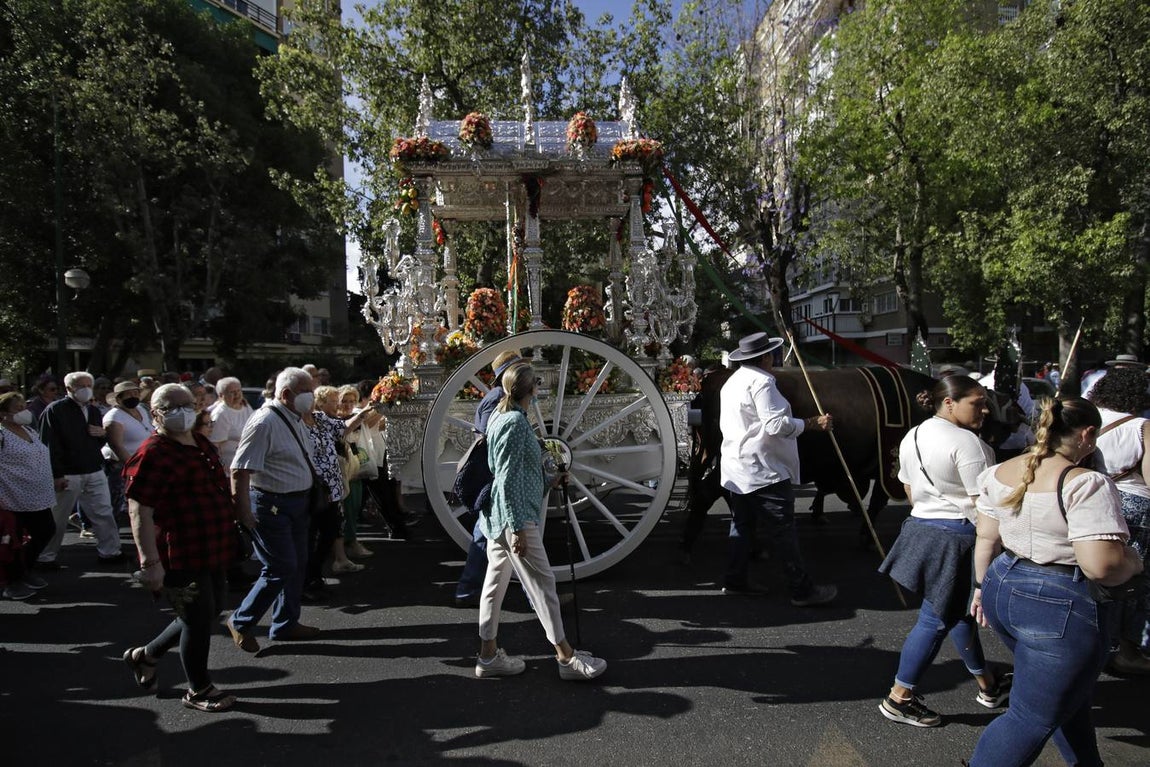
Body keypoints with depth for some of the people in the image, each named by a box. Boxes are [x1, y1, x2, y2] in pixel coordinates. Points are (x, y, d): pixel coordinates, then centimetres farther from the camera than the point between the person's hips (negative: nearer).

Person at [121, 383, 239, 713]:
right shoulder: (153, 455, -17)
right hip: (181, 558, -9)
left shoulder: (201, 444, 10)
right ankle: (199, 690, 27)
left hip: (212, 551, 9)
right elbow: (139, 512, -21)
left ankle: (146, 655, 42)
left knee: (210, 613, 21)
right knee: (199, 620, 5)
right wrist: (151, 562, -23)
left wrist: (225, 542, 25)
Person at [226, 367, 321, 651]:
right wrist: (244, 513, -23)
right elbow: (240, 470, -24)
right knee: (281, 568, -5)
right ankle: (241, 622, 16)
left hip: (296, 502, 10)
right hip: (271, 505, -10)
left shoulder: (294, 420, 9)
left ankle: (286, 624, 32)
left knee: (297, 564, 16)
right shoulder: (265, 422, -21)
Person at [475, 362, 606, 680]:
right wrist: (519, 528, -20)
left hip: (498, 515, 9)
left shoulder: (499, 416, 10)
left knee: (496, 580, 12)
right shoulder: (516, 422, -17)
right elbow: (509, 481, -21)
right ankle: (566, 657, 7)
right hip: (514, 515, -9)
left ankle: (488, 655, 19)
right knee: (542, 582, -2)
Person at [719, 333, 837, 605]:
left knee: (742, 524, 15)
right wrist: (813, 423, -13)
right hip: (763, 470, -10)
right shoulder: (761, 381, -14)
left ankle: (735, 580, 20)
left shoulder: (732, 382, 16)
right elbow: (776, 424, -21)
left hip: (736, 467, 10)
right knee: (784, 529, -5)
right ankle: (802, 590, 0)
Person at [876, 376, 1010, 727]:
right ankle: (899, 698, 9)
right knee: (936, 619, 1)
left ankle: (987, 685, 37)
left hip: (920, 527, 9)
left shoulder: (912, 436, 10)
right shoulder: (965, 441, -16)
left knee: (959, 610, 21)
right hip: (957, 537, -9)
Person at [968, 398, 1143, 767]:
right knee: (1033, 717, 5)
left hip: (1003, 588, 8)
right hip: (1061, 607, -8)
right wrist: (1134, 561, -4)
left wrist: (983, 586, 21)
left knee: (1068, 691, 29)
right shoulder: (1086, 484, -19)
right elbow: (1100, 565, -25)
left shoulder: (999, 473, 2)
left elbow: (986, 538, 10)